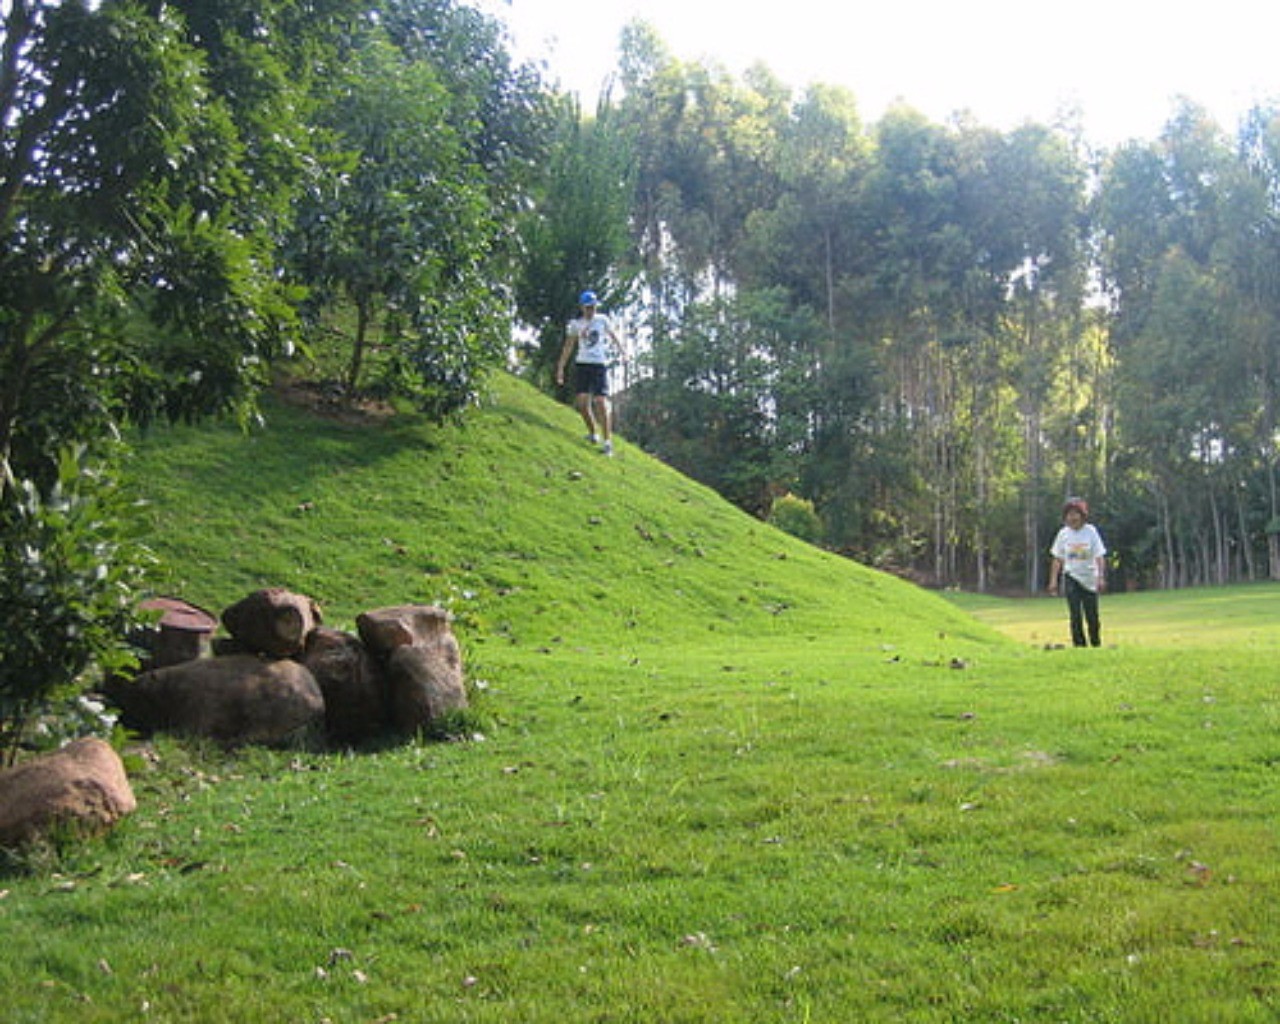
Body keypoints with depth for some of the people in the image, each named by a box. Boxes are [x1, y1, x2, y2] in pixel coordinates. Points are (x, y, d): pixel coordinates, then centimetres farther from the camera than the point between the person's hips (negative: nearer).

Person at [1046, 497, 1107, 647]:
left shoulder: (1091, 531, -5)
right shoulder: (1063, 534, 1)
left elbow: (1099, 557, -8)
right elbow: (1057, 559, 6)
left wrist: (1101, 578, -18)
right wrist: (1053, 580, 2)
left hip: (1089, 579, -1)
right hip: (1071, 577, 1)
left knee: (1092, 615, 3)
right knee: (1075, 614, -8)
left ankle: (1096, 644, 21)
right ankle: (1079, 645, 0)